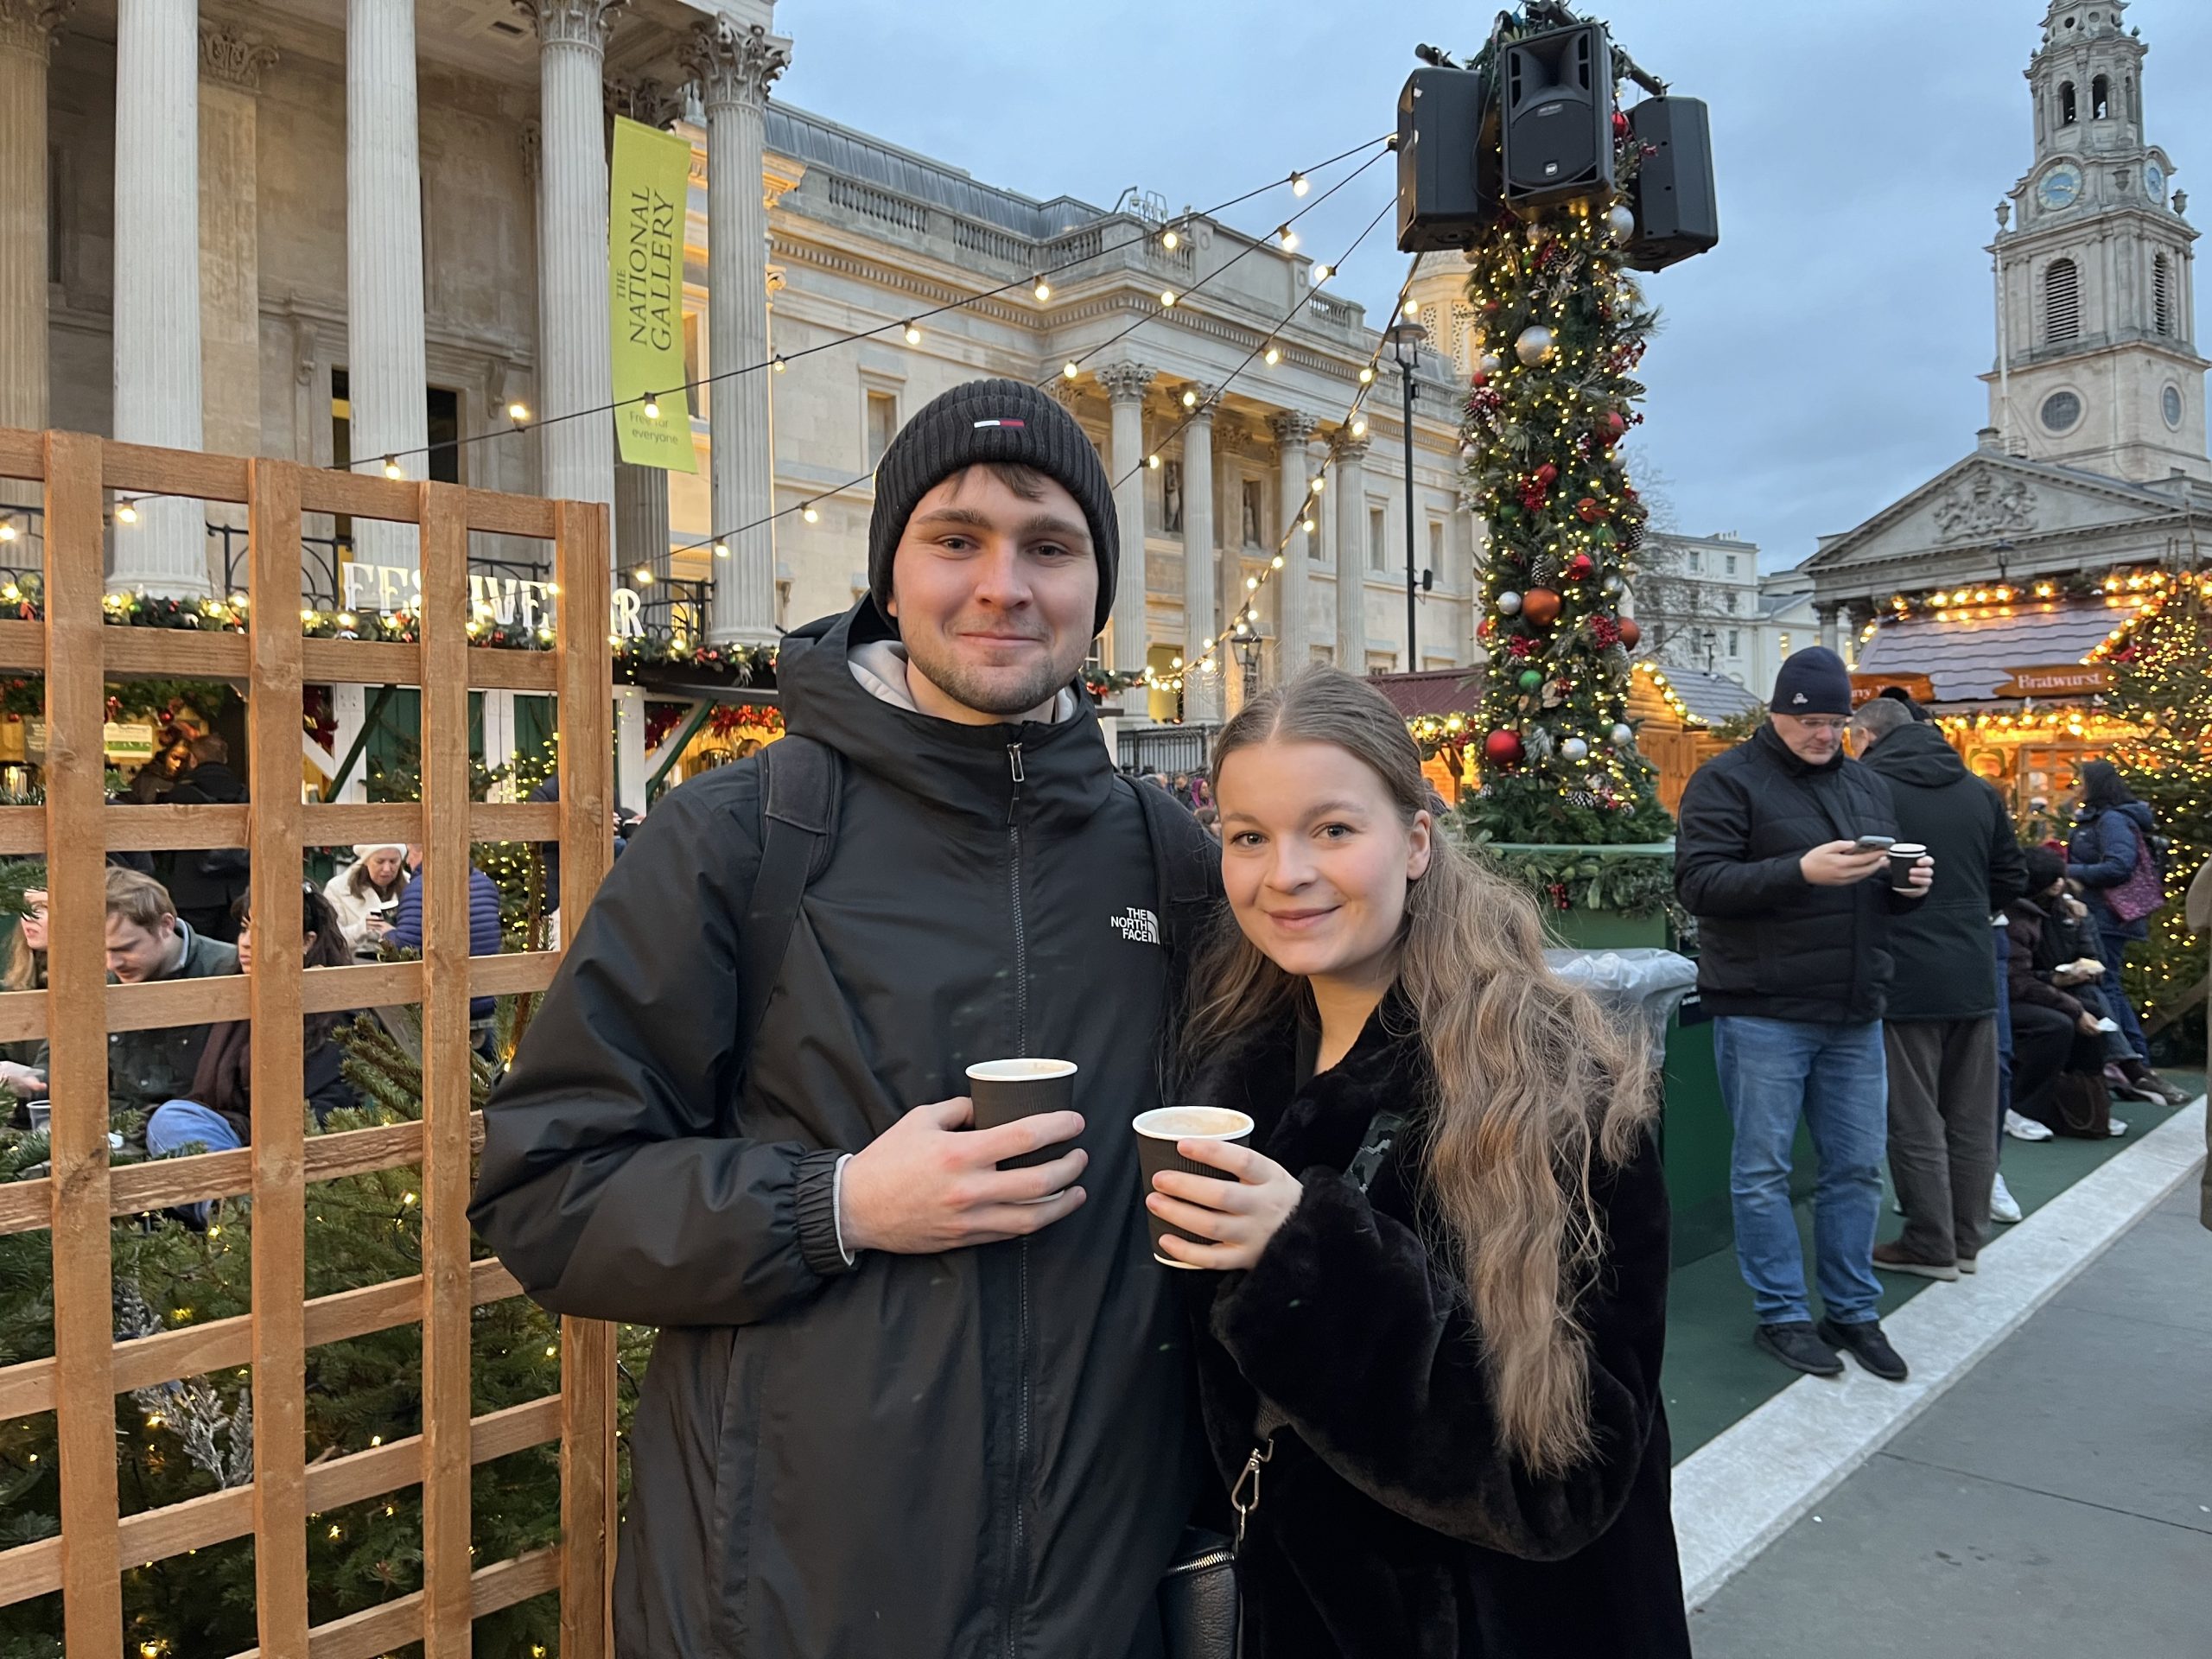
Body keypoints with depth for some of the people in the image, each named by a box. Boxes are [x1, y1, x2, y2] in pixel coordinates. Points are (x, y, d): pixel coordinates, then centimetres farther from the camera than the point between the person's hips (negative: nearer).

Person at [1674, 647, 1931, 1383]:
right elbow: (1698, 883, -16)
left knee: (1857, 1167, 12)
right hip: (1763, 1013, -6)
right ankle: (1782, 1314, 16)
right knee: (1763, 1172, 3)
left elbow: (1887, 893, 23)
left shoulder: (1868, 786, 15)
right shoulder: (1726, 780, -6)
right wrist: (1800, 871, -25)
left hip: (1855, 1015, 6)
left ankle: (1853, 1311, 26)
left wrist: (1907, 882, -1)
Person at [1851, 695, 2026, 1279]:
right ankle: (1966, 1239, 25)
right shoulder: (1980, 792, 7)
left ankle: (1931, 1246, 12)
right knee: (1971, 1118, 14)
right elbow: (2012, 879, 12)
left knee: (1915, 1121, 5)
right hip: (1974, 978, 6)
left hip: (1903, 981, -6)